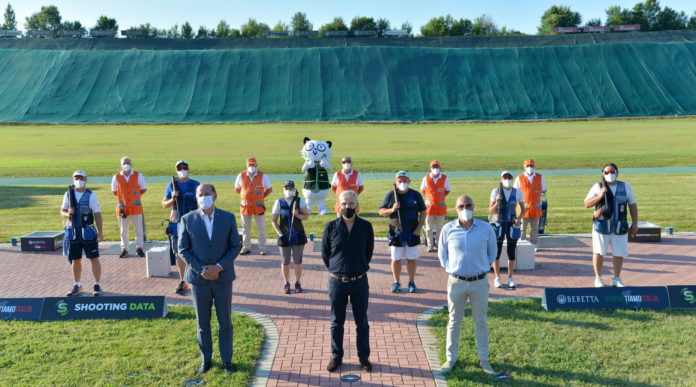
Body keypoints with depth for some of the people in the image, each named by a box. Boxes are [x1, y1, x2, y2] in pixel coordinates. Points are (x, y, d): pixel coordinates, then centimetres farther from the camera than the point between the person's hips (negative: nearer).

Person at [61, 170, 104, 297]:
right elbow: (62, 211, 13)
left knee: (94, 259, 1)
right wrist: (67, 214, -12)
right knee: (75, 260, 11)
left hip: (88, 232, -3)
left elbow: (97, 215, -4)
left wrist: (101, 232, -8)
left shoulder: (91, 196, -4)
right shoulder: (68, 195, 7)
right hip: (73, 232, 4)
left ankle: (97, 285, 9)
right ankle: (77, 286, 22)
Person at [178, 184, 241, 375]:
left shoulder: (228, 218, -3)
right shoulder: (187, 220, -3)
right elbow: (183, 249, -2)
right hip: (199, 278, 0)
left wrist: (219, 267, -14)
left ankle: (226, 359, 22)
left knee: (225, 322, 8)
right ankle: (205, 360, 26)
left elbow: (235, 246, -2)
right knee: (202, 323, 10)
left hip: (223, 277, 0)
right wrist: (201, 270, -13)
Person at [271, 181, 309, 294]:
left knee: (298, 261, 9)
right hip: (284, 237, 0)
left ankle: (297, 283, 25)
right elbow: (273, 220, -1)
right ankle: (286, 283, 23)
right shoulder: (279, 202, -2)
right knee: (285, 262, 8)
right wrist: (280, 234, -10)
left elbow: (306, 216, -3)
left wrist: (298, 215, -23)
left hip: (298, 236, 0)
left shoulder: (300, 201, -2)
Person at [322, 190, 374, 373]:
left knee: (362, 322, 10)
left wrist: (360, 267, 7)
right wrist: (335, 270, 5)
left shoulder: (366, 226, -4)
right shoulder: (331, 227, -5)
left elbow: (369, 251, 9)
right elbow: (325, 253, 6)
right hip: (337, 281, 0)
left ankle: (364, 357, 23)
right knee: (336, 322, 11)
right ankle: (336, 356, 25)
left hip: (359, 281, 0)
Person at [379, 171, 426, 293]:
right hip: (396, 233, 0)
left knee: (412, 259, 6)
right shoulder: (390, 195, 0)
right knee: (396, 259, 5)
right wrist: (392, 209, -17)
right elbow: (381, 212, 3)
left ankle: (412, 282, 21)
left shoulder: (415, 195, 1)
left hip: (412, 233, 0)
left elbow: (423, 213, 5)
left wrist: (418, 229, -4)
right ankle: (396, 282, 19)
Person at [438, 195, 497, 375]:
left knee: (481, 321, 11)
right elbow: (442, 252, 9)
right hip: (456, 282, 0)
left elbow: (492, 252, 10)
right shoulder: (448, 229, -6)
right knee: (454, 321, 10)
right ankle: (451, 358, 22)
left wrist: (484, 268, 4)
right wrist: (449, 269, 3)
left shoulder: (486, 229, -6)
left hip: (480, 282, 0)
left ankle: (483, 359, 24)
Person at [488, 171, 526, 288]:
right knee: (497, 251, 2)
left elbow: (523, 209, 10)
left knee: (511, 252, 6)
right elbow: (490, 211, -2)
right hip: (498, 224, -1)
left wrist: (519, 218, -9)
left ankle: (510, 278, 19)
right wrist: (497, 202, -20)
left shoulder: (518, 192, 0)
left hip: (512, 225, 1)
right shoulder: (496, 192, -4)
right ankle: (497, 278, 15)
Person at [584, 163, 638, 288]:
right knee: (599, 252, 4)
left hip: (620, 227, 2)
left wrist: (635, 223, 9)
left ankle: (616, 279, 22)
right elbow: (586, 204, -3)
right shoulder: (598, 187, 1)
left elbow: (633, 205, 13)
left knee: (619, 253, 5)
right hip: (601, 226, -2)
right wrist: (599, 196, -18)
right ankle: (598, 278, 17)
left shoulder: (625, 187, 8)